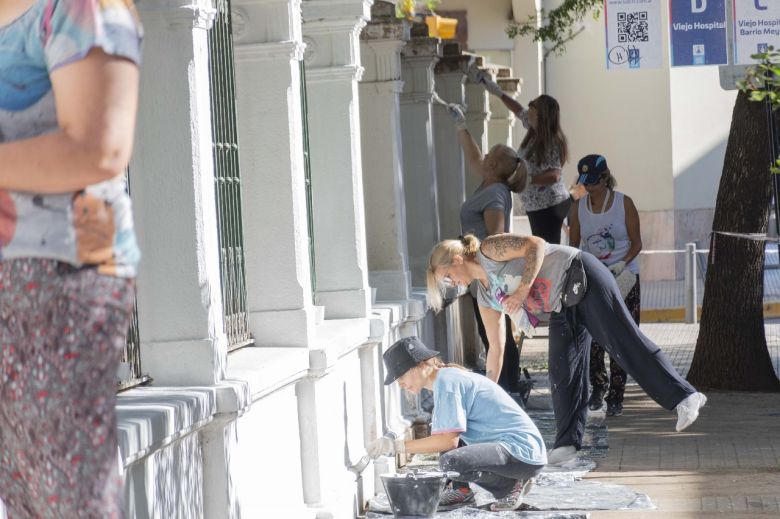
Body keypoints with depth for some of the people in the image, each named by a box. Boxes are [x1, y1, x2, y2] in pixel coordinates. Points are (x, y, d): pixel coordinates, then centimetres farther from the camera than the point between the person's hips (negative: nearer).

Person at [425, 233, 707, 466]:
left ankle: (685, 397, -20)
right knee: (562, 374, 0)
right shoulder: (485, 298, 16)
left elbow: (536, 244, -18)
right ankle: (567, 443, 3)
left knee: (624, 341, -16)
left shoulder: (490, 250, -7)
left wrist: (522, 289, -23)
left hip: (580, 278, -9)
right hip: (563, 308, 9)